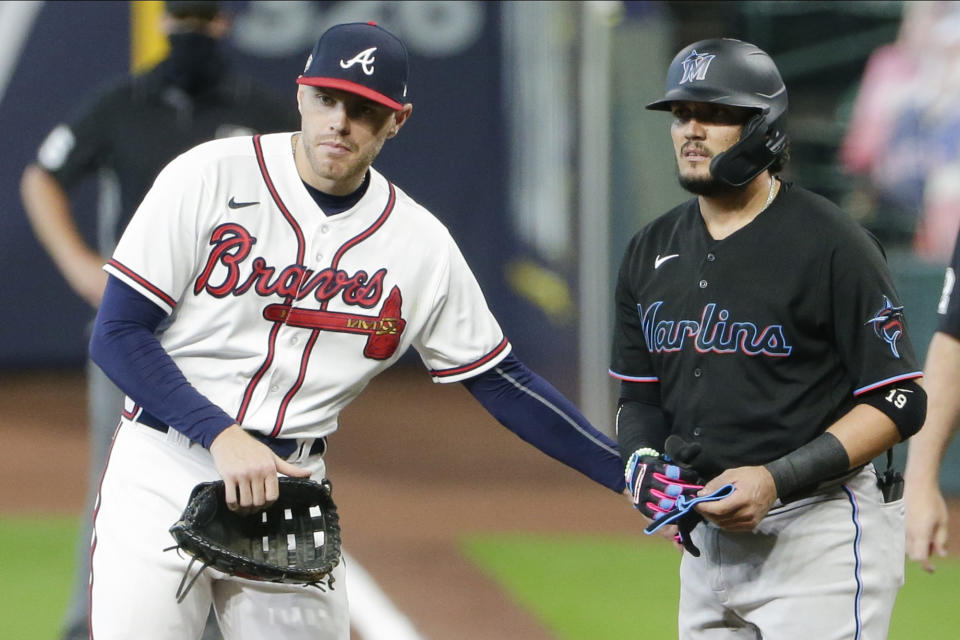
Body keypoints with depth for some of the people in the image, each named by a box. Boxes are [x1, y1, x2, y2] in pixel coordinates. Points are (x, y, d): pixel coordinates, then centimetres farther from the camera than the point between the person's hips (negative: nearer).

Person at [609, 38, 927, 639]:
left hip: (820, 529, -7)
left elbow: (899, 403, -11)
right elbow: (641, 396, 20)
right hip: (707, 533, 7)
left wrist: (778, 479, -20)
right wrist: (643, 461, -3)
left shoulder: (832, 243, -10)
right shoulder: (653, 251, 11)